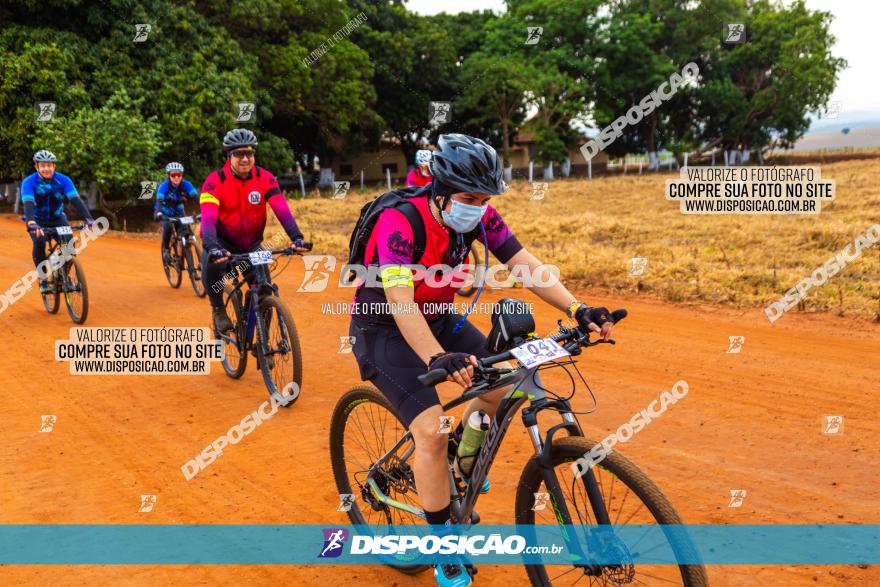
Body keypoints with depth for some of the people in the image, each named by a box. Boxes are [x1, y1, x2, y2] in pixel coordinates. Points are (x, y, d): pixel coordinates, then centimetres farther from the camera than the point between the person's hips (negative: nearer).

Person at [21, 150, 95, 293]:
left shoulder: (63, 180, -17)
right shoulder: (29, 182, -21)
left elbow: (76, 200, -27)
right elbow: (28, 203, -36)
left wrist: (88, 218, -42)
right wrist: (31, 223, -54)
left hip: (57, 218, 2)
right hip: (37, 221, -2)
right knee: (39, 242, -31)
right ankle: (43, 279, -15)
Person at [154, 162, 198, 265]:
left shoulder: (185, 184, -22)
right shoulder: (164, 186, -27)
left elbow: (196, 196, -34)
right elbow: (159, 200, -41)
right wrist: (158, 213, -61)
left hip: (178, 211, 3)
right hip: (164, 212, -3)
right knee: (168, 226, -31)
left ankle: (181, 256, 4)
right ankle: (165, 249, -7)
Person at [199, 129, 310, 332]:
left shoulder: (265, 178, -14)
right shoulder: (215, 181, -21)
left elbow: (282, 210, -23)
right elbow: (208, 218, -33)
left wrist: (297, 238, -39)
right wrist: (212, 247, -51)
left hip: (251, 243, 2)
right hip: (223, 241, -2)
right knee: (212, 265, -34)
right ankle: (218, 310, -6)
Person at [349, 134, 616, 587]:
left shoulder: (479, 215, -12)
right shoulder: (399, 222, -31)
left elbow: (526, 265, -17)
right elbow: (400, 304, -40)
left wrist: (578, 309, -31)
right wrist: (438, 360, -55)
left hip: (439, 317, 7)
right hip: (384, 329, -6)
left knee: (502, 388, -3)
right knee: (431, 431, -18)